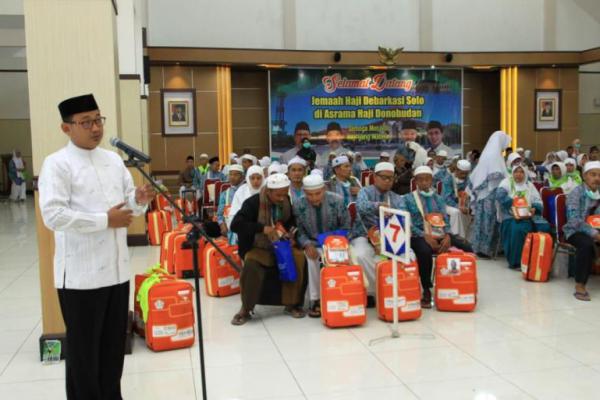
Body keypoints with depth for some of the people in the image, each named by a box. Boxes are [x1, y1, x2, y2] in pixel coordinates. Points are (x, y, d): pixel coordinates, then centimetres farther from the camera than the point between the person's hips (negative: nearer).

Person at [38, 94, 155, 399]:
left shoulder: (114, 160, 11)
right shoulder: (57, 164, -8)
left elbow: (129, 204, 15)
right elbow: (53, 215, -20)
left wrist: (140, 200, -8)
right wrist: (105, 220, -21)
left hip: (117, 269, 6)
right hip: (80, 274, -6)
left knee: (114, 346, 17)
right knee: (83, 350, 8)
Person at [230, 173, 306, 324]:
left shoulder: (286, 201, -1)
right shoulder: (253, 202, -16)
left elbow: (291, 221, 18)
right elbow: (235, 224, -25)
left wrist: (291, 231, -6)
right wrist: (262, 228, -32)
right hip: (258, 249, -4)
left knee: (299, 258, -24)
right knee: (251, 264, -35)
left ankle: (292, 304, -11)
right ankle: (246, 309, -15)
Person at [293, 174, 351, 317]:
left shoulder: (337, 201, -10)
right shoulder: (298, 205, -9)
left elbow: (345, 227, -3)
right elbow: (299, 231, -3)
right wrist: (307, 245, -22)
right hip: (312, 243, 0)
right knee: (311, 258, -32)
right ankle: (315, 300, -19)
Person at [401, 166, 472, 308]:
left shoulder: (438, 198, 19)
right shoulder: (407, 199, 7)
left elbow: (445, 220, 11)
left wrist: (447, 236, -10)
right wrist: (425, 236, -17)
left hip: (441, 236, 4)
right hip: (419, 236, -4)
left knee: (467, 249, -18)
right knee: (425, 251, -39)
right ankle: (427, 291, -21)